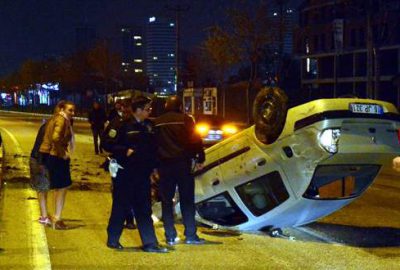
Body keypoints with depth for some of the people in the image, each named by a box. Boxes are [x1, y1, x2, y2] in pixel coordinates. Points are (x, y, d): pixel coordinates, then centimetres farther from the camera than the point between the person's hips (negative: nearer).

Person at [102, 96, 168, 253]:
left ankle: (149, 243, 6)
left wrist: (153, 166, 10)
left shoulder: (148, 125, 10)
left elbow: (153, 147, 17)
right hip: (124, 173, -6)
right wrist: (125, 151, -21)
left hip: (142, 173, 6)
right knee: (121, 206, 5)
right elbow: (107, 144, -12)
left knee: (144, 210, 5)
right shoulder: (122, 125, -9)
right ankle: (112, 240, 19)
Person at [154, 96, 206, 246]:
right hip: (182, 163, -2)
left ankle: (170, 236, 6)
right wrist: (199, 159, 1)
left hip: (164, 164, 2)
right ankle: (190, 236, 1)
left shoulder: (157, 123, 7)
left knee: (166, 201, 8)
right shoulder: (185, 120, -2)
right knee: (187, 200, 3)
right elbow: (195, 140, -7)